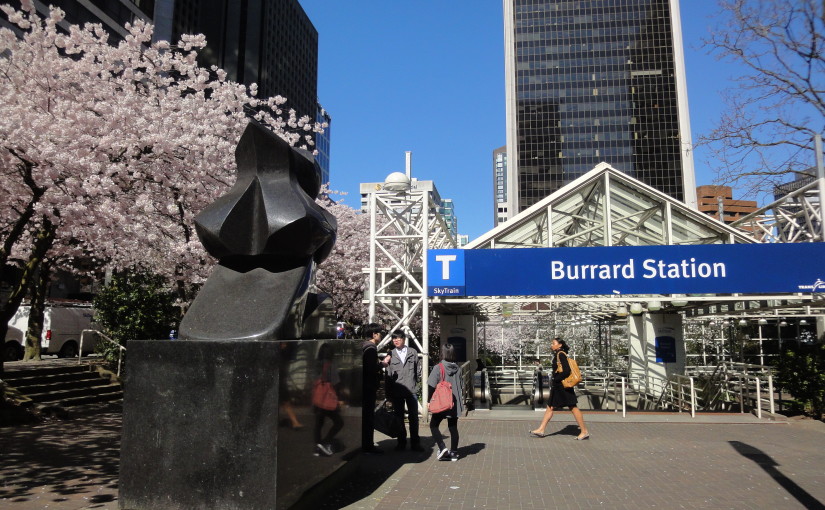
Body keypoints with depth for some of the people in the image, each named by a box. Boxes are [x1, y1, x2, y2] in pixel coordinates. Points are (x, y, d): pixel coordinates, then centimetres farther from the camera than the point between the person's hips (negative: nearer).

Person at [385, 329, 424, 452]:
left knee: (414, 417, 2)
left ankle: (415, 443, 11)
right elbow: (388, 374, 4)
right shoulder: (391, 355, 3)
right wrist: (388, 391, 3)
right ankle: (401, 442, 20)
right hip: (396, 391, 1)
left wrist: (415, 382, 8)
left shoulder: (413, 352, 3)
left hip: (411, 390, -1)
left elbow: (418, 369, 11)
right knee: (398, 417, 8)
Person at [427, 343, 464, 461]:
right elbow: (462, 387, 8)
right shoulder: (457, 368, 1)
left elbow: (432, 386, -12)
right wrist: (460, 400, 20)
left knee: (433, 425, 8)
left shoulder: (438, 368, -12)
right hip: (455, 404, 5)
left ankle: (442, 448, -6)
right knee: (453, 427, 12)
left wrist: (429, 401, -2)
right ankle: (454, 453, 15)